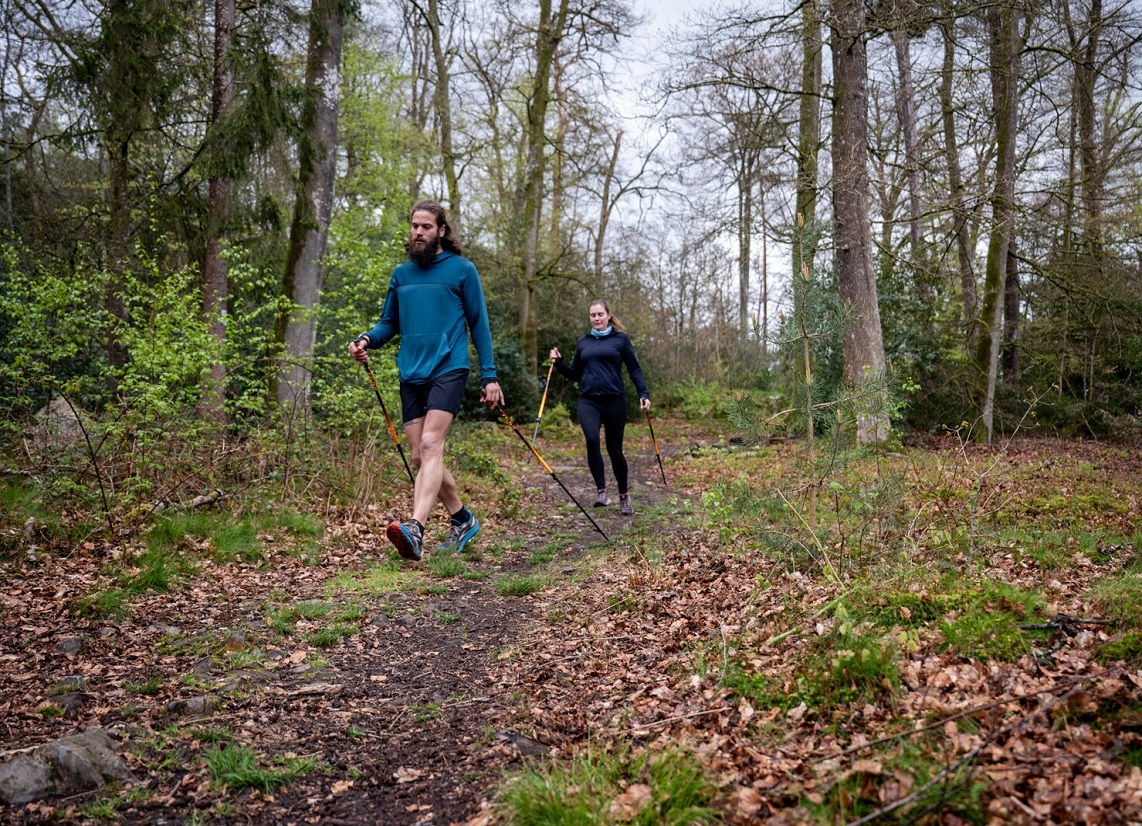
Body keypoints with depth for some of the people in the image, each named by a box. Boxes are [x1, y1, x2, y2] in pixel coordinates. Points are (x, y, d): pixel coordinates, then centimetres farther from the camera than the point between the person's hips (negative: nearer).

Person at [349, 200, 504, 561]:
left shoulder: (462, 270, 2)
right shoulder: (401, 274, 14)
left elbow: (479, 324, 3)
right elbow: (389, 323, 20)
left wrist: (489, 376, -2)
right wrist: (366, 340, -2)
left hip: (448, 369, -6)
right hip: (411, 374, 6)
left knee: (430, 445, -22)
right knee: (420, 458, 6)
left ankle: (415, 529, -33)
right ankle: (464, 520, 24)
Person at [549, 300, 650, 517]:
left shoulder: (621, 339, 4)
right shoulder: (583, 342, 14)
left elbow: (634, 369, 3)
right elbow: (575, 374, 19)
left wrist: (643, 394, -9)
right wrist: (559, 362, 2)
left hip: (614, 400, -2)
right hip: (588, 401, 2)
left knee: (615, 449, 3)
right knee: (591, 440, -24)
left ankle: (624, 496, 22)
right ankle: (602, 490, -17)